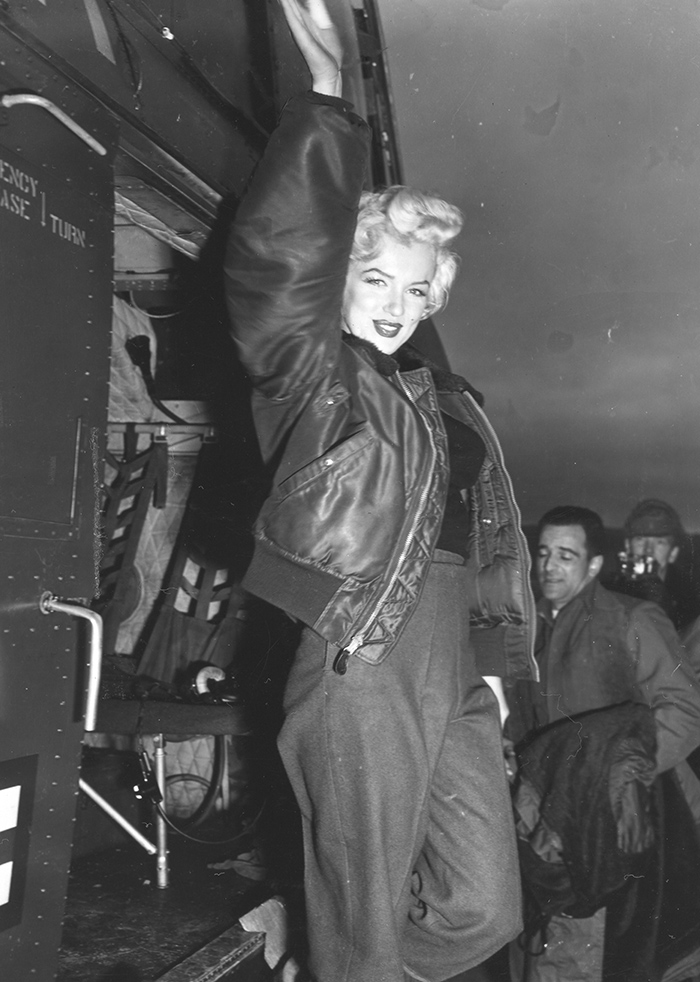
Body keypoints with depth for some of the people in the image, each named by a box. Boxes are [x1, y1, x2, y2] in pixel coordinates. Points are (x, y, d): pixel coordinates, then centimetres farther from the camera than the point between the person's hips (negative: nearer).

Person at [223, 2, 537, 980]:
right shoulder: (310, 372, 2)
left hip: (455, 663, 7)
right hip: (362, 657, -7)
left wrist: (496, 660, 12)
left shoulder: (450, 401, 20)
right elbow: (286, 258, -16)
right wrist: (327, 94, -19)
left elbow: (495, 535, 19)